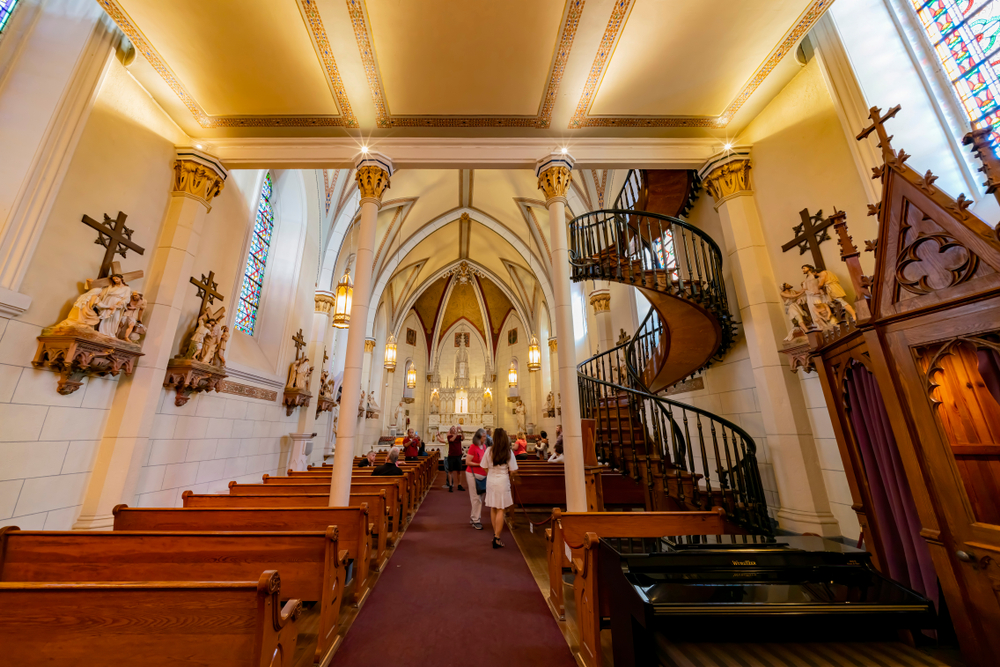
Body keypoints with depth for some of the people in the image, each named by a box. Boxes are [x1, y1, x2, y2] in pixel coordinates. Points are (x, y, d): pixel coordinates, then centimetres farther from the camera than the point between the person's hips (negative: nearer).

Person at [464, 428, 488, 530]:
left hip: (482, 475, 7)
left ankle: (473, 518, 29)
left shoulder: (484, 446, 6)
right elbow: (467, 462, -15)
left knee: (480, 497, 13)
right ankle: (476, 520, 13)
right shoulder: (473, 447, -15)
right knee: (476, 498, 0)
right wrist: (479, 464, -20)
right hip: (473, 475, -7)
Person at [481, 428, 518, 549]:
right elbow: (512, 470, -7)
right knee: (500, 510, 5)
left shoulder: (489, 451, -6)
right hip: (503, 481, -3)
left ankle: (495, 534, 27)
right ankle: (497, 538, 7)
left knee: (493, 509, 16)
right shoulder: (508, 452, -11)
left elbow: (485, 468, 2)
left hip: (490, 481, 3)